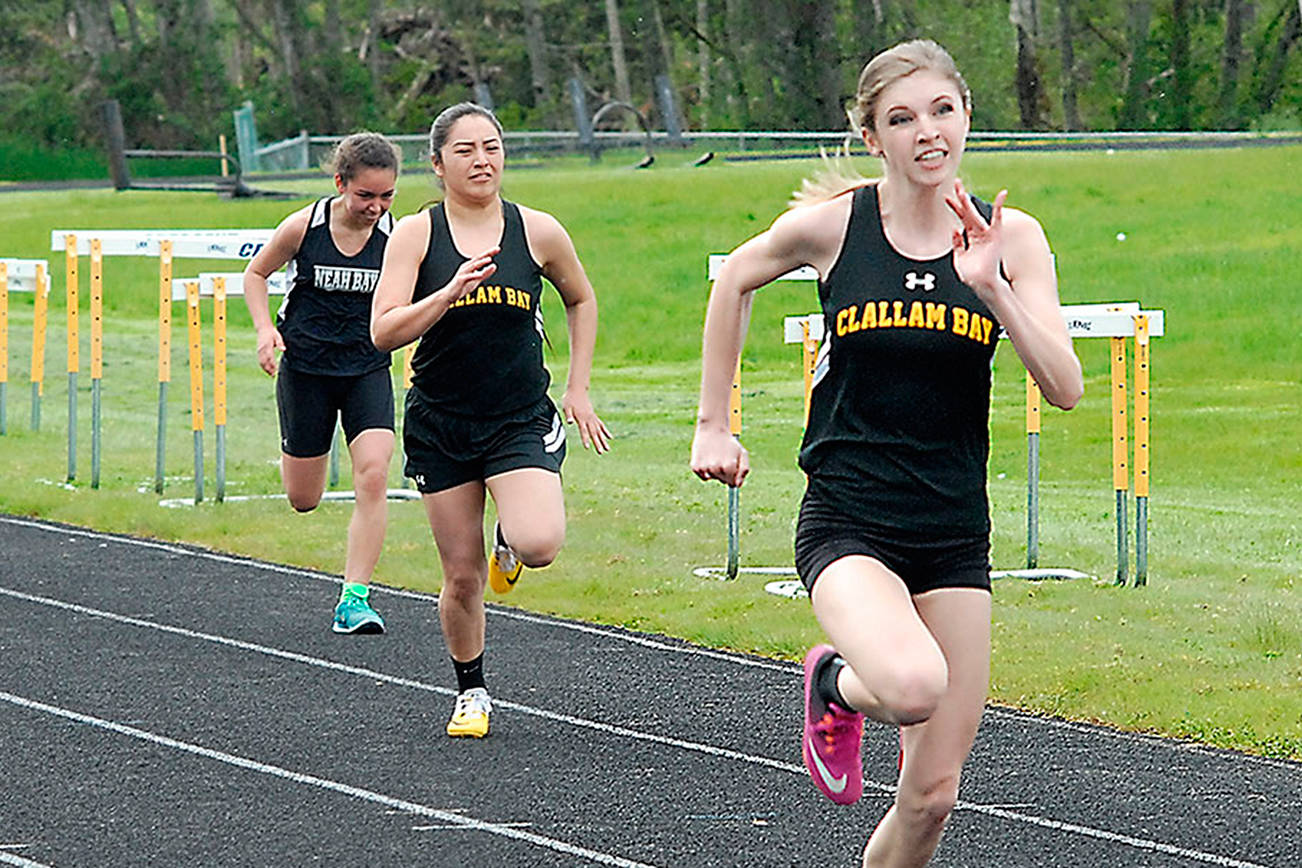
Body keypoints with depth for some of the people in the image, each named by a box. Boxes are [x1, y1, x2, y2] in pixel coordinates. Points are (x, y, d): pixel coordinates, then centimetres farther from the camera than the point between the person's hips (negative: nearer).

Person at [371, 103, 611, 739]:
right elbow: (383, 332, -12)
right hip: (440, 424, 0)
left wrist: (578, 389, 12)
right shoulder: (415, 234, -4)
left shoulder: (537, 232, -1)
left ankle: (509, 541, 15)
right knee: (462, 575, 3)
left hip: (522, 421, 0)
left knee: (540, 544, -23)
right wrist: (451, 293, -25)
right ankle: (471, 692, 27)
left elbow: (581, 301, 18)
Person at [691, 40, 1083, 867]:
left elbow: (1065, 387, -8)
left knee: (933, 792, 0)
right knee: (913, 686, -32)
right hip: (848, 524, -3)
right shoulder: (834, 224, -6)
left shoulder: (1010, 237, -1)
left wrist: (992, 290, -21)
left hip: (954, 536, 3)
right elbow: (736, 280, 14)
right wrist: (714, 425, 14)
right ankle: (835, 684, 5)